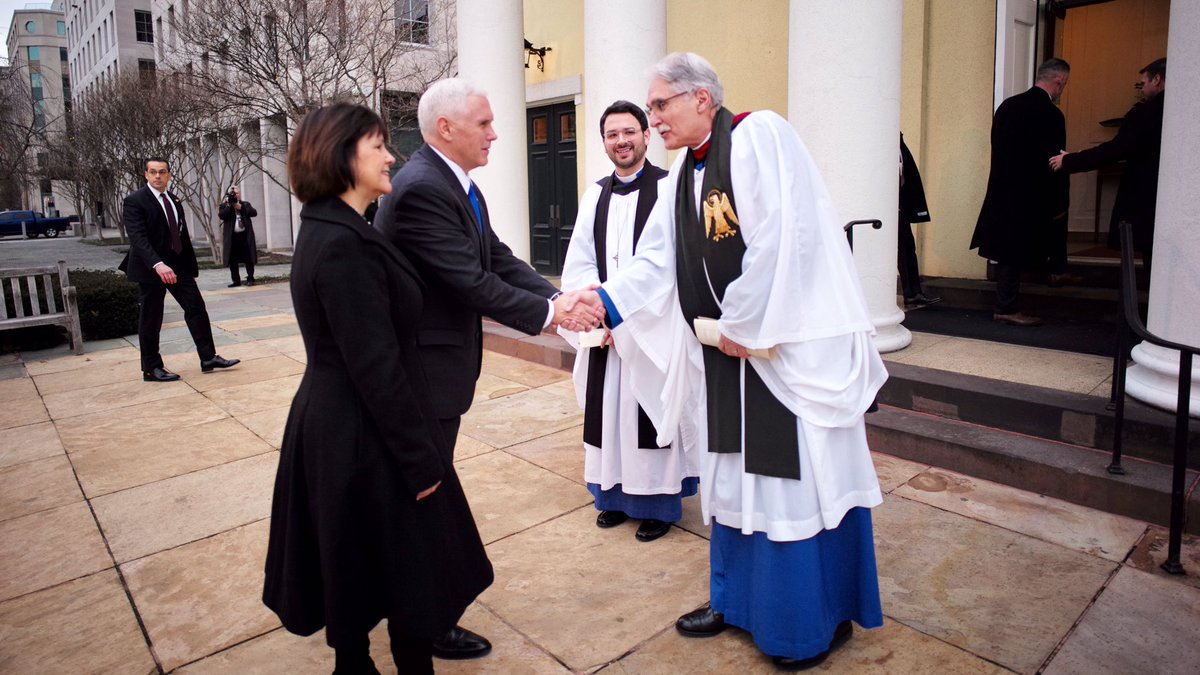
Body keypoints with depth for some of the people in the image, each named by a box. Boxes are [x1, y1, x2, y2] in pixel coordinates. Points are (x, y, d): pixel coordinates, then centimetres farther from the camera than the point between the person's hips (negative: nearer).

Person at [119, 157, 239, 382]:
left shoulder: (174, 201, 12)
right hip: (150, 268, -6)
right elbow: (138, 238, -22)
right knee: (150, 320, 3)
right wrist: (157, 264, -35)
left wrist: (191, 267, 13)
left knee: (197, 308, 4)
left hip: (178, 264, 7)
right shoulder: (134, 201, -10)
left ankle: (208, 358, 11)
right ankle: (151, 368, 14)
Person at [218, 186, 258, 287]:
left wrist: (241, 208, -10)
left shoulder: (245, 204, 13)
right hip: (231, 236, 0)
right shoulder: (224, 206, 9)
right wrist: (229, 205, -12)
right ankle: (236, 280, 11)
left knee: (248, 259, 0)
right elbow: (221, 215, -9)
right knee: (232, 260, 3)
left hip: (245, 235, 0)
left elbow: (254, 212, -4)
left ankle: (250, 279, 9)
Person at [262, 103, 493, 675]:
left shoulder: (324, 231, 8)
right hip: (364, 435, -10)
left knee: (354, 561, 23)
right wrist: (420, 456, -18)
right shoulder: (346, 245, -24)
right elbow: (376, 366, -24)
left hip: (330, 424, 10)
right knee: (409, 566, 8)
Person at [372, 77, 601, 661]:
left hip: (441, 362, 10)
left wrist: (560, 297, -11)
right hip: (423, 369, -10)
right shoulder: (420, 189, -23)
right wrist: (550, 314, -20)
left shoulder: (459, 186, 8)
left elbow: (499, 259, 2)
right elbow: (473, 282, -27)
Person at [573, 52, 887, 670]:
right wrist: (607, 298, -5)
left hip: (791, 345, -8)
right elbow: (657, 258, 9)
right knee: (731, 474, 16)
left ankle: (819, 619, 24)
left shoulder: (758, 135, -13)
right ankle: (738, 599, 35)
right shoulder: (686, 168, 12)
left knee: (797, 479, 3)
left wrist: (741, 327, -17)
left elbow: (779, 239, -22)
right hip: (730, 346, 8)